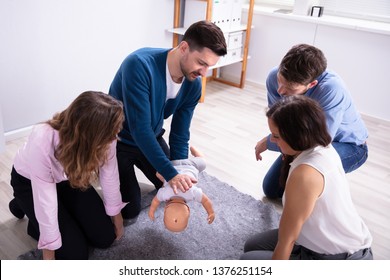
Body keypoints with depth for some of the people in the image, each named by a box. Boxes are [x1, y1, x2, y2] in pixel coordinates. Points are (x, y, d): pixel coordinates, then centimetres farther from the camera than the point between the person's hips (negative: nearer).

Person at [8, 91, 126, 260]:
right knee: (75, 253, -7)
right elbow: (45, 201, -32)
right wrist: (49, 253, -21)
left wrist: (116, 214, 2)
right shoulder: (42, 142, -41)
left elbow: (109, 176, -12)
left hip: (69, 179, 4)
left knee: (105, 238, -1)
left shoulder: (103, 138, -29)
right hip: (30, 182, -4)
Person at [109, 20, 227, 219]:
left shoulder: (193, 85, -15)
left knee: (177, 190, 13)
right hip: (118, 141, -5)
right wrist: (171, 174, -37)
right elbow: (140, 129, -36)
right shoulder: (140, 65, -35)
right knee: (129, 210, -6)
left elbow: (180, 135, -8)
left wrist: (179, 177, -15)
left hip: (152, 139, 6)